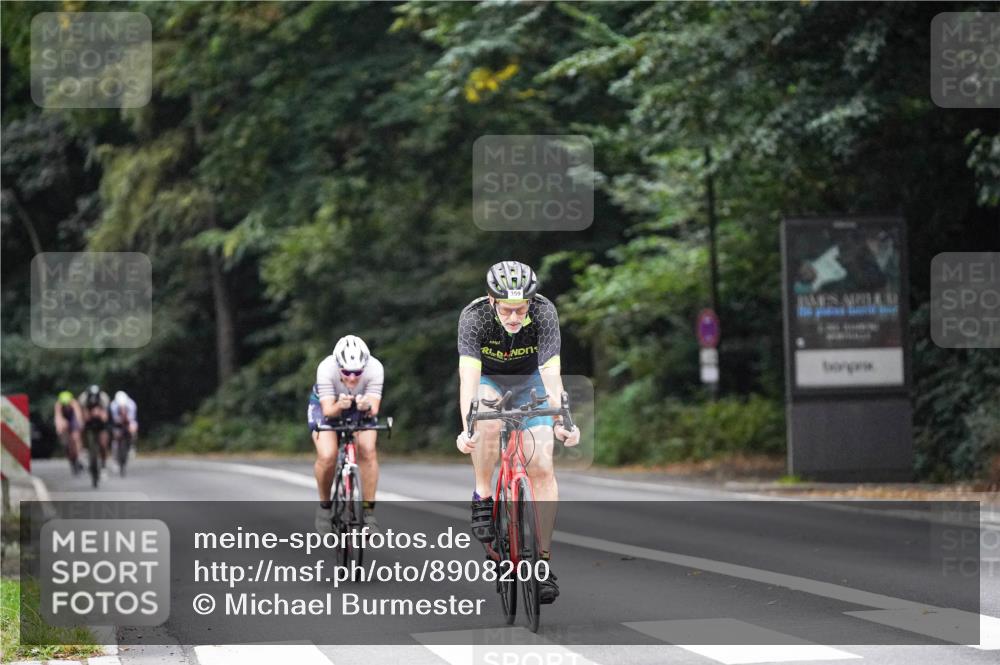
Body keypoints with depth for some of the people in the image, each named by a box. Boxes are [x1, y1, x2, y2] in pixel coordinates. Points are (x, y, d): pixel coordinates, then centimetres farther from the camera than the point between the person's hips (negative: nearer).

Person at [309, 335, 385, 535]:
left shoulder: (375, 368, -33)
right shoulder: (326, 368, -36)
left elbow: (374, 409, -36)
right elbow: (328, 410, -36)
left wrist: (368, 406, -58)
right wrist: (339, 406, -58)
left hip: (361, 408, 1)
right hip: (327, 405, -1)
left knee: (367, 451, -24)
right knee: (327, 456, -24)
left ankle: (368, 511, -11)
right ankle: (325, 505, 3)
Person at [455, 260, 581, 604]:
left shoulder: (544, 313, -30)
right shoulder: (474, 316, -31)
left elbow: (551, 375, -36)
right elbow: (468, 376, -41)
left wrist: (560, 423, -51)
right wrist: (466, 428, -55)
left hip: (529, 381, 1)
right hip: (488, 380, -1)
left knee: (542, 467, -12)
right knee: (489, 420, -36)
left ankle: (544, 560, -6)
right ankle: (482, 498, -15)